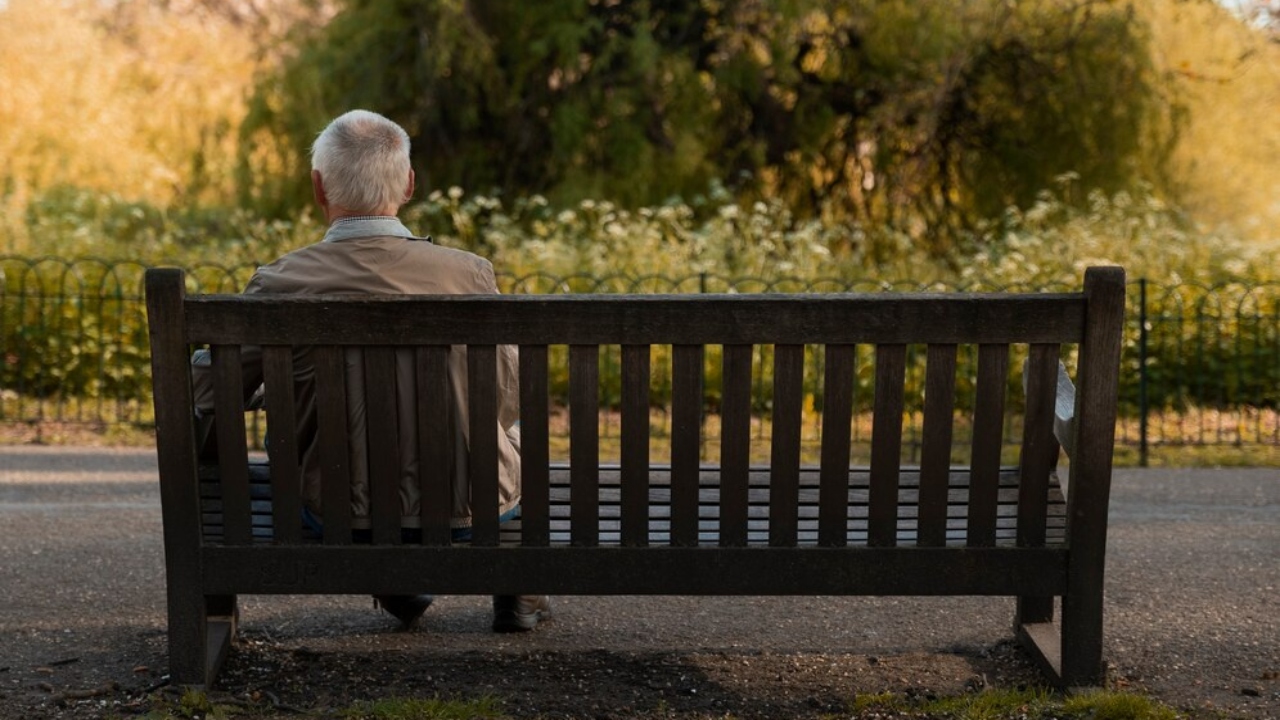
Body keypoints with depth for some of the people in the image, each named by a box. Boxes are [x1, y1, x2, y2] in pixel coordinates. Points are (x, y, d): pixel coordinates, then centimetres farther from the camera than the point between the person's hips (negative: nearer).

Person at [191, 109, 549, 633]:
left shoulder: (279, 283, -15)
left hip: (335, 517, 1)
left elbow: (206, 392, -2)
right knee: (515, 430, 34)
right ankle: (516, 591, 43)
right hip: (468, 512, 0)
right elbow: (508, 398, -1)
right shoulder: (469, 274, -15)